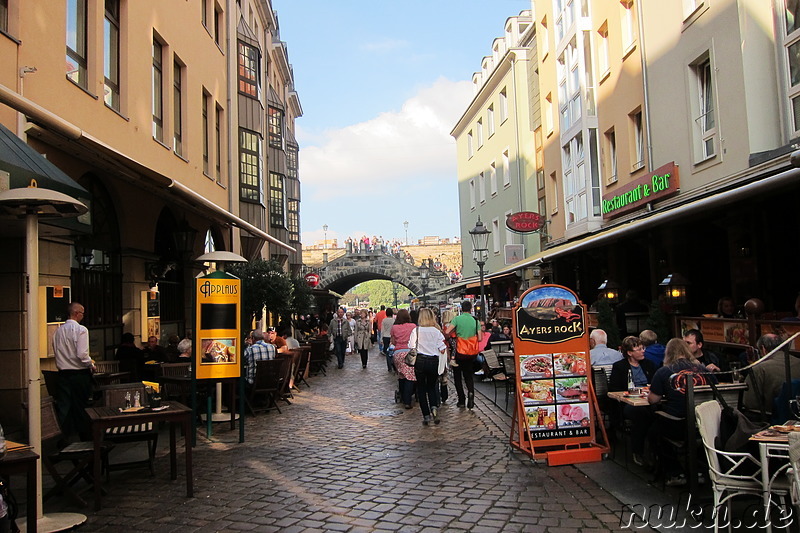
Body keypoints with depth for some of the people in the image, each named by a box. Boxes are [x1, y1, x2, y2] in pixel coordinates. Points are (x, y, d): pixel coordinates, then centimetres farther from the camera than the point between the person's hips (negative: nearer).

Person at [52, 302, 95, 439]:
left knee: (64, 407, 8)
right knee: (82, 406, 4)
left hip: (63, 373, 5)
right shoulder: (80, 330, -13)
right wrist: (91, 365, -3)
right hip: (79, 374, -5)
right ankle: (86, 438, 12)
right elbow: (82, 354, -21)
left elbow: (57, 352, 11)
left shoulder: (58, 331, 7)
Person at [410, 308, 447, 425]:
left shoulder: (416, 331, -7)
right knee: (432, 386, 19)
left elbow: (411, 347, -2)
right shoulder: (436, 331, -4)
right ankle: (434, 406, -7)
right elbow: (442, 350, -4)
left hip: (420, 361, -1)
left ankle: (426, 415, 7)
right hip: (434, 361, 2)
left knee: (421, 388, 10)